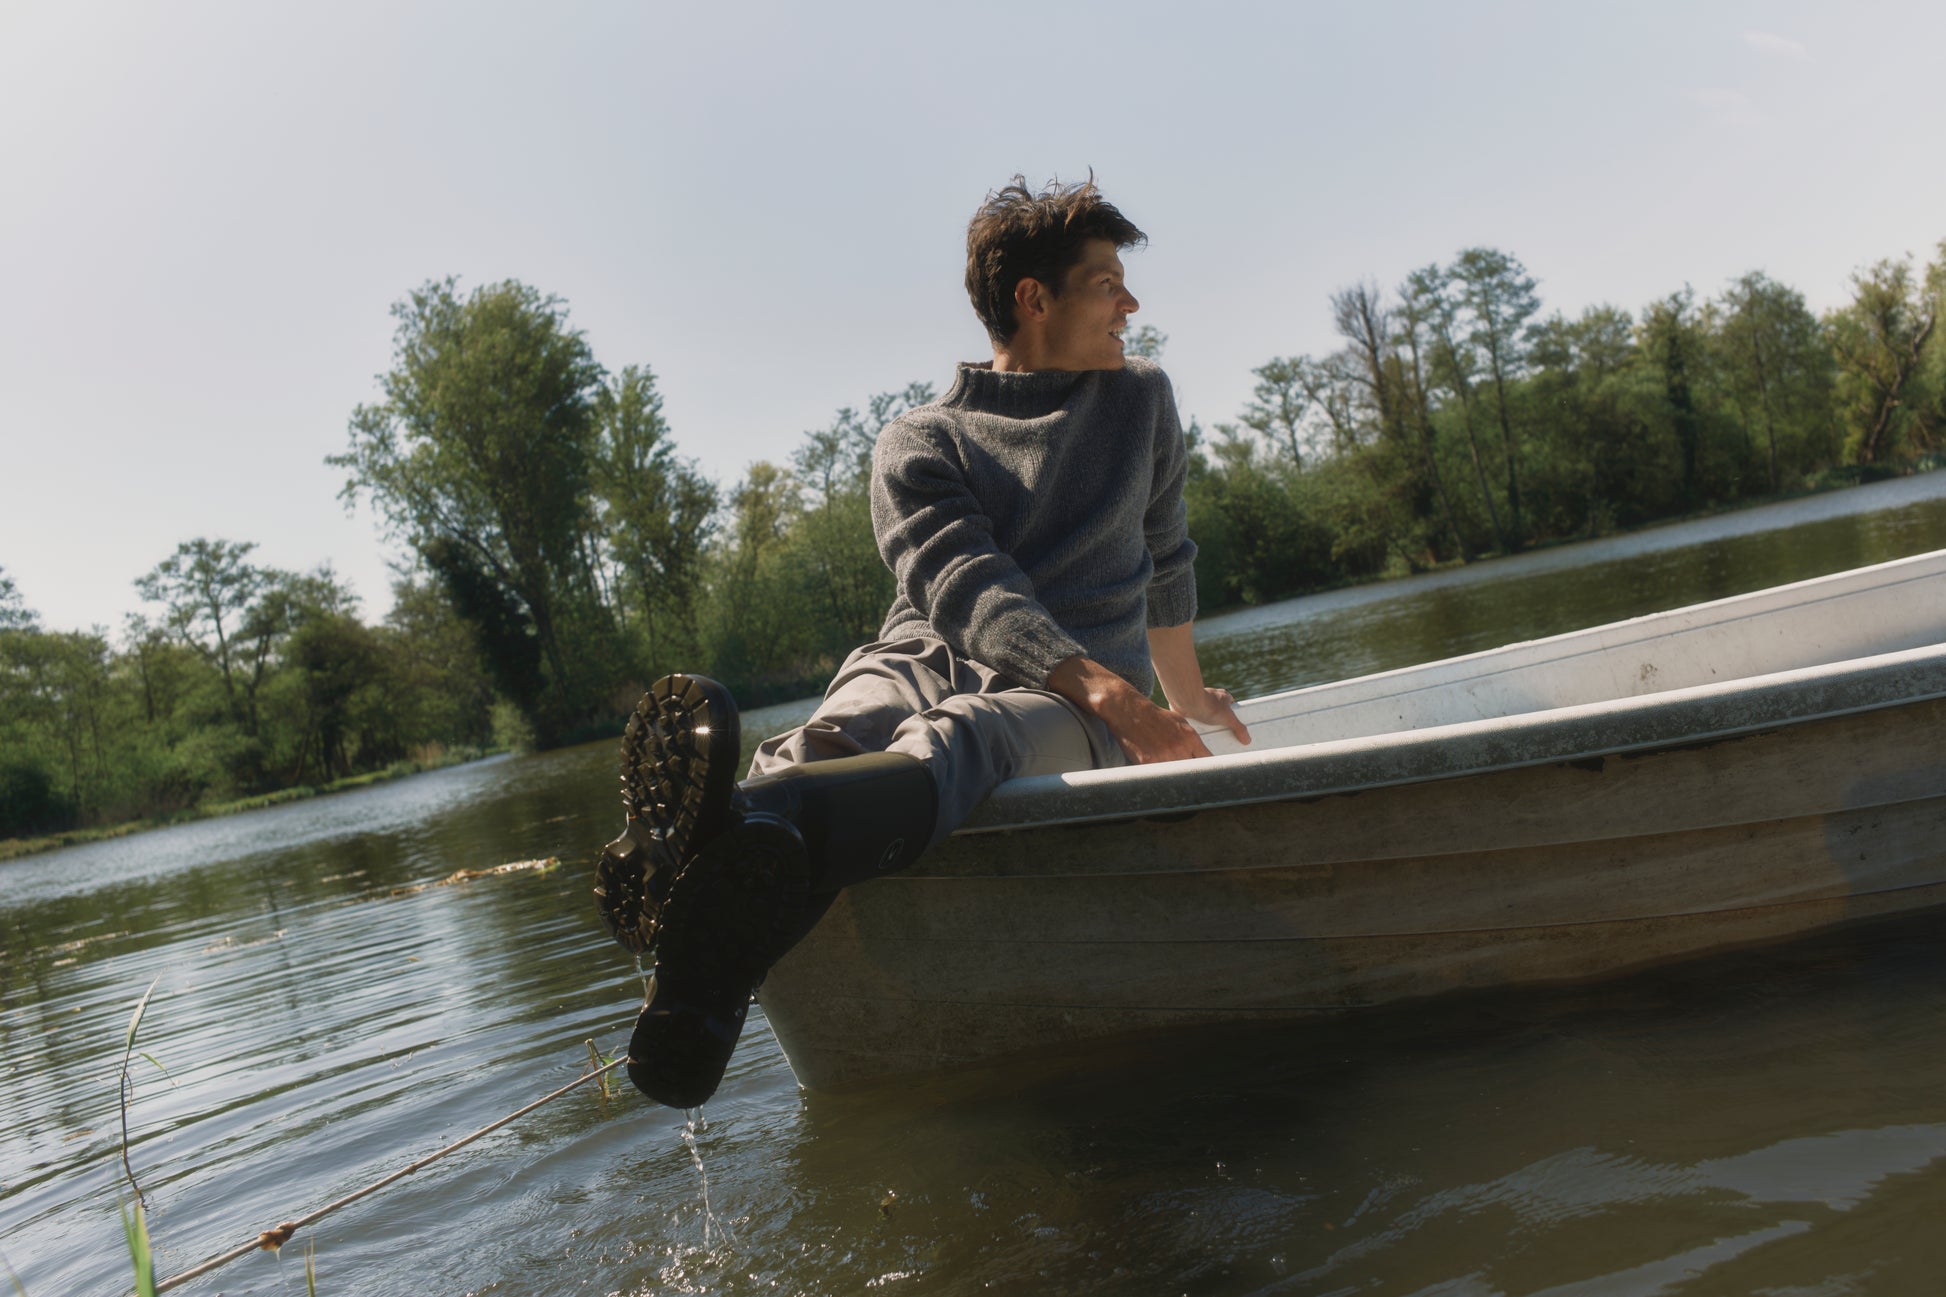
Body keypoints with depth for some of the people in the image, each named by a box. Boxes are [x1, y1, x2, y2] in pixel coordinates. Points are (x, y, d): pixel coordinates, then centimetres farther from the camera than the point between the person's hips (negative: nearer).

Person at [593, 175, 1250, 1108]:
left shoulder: (1138, 400, 22)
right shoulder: (919, 443, 9)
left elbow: (1165, 561, 34)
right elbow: (964, 585, -10)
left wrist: (1185, 696, 42)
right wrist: (1110, 691, -26)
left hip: (1073, 701, 0)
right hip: (927, 655, 1)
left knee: (955, 735, -39)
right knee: (833, 736, -38)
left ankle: (748, 826, -73)